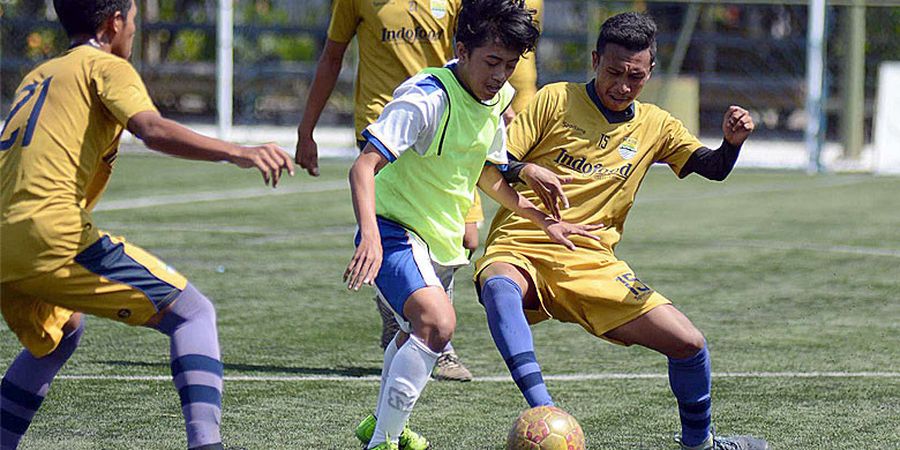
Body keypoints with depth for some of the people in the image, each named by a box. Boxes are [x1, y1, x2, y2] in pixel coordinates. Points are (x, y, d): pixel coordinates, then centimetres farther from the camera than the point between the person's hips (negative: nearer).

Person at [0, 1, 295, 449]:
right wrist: (238, 153, -26)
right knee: (192, 312, -4)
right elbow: (153, 130, -15)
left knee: (60, 334, 35)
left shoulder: (37, 76, 27)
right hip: (53, 237, -8)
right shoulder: (106, 67, 4)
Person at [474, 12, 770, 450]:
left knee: (689, 344, -6)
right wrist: (525, 172, -26)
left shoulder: (654, 125, 13)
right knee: (500, 288, -41)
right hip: (519, 250, -4)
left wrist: (732, 142, -15)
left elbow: (713, 167, 8)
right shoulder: (556, 100, 0)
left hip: (592, 265, 4)